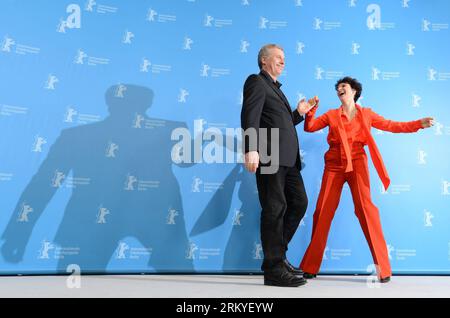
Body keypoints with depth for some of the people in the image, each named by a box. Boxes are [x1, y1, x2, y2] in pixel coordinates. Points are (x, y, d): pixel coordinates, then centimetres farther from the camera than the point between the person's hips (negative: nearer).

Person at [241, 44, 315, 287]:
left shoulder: (275, 88, 28)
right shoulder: (256, 81, 1)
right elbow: (250, 117, -15)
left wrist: (298, 113, 16)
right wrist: (251, 149, -27)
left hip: (286, 158, 9)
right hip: (270, 156, -9)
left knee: (299, 202, 11)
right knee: (275, 208, -7)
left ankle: (276, 255, 21)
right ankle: (274, 268, 2)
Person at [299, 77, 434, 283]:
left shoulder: (366, 114, 13)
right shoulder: (331, 115, 14)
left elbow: (392, 126, 12)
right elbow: (309, 127, 9)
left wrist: (419, 124, 4)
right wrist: (311, 110, -6)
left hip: (357, 163, -1)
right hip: (334, 165, 1)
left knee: (365, 207, -16)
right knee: (323, 210, -3)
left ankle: (382, 266, -8)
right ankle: (311, 266, 7)